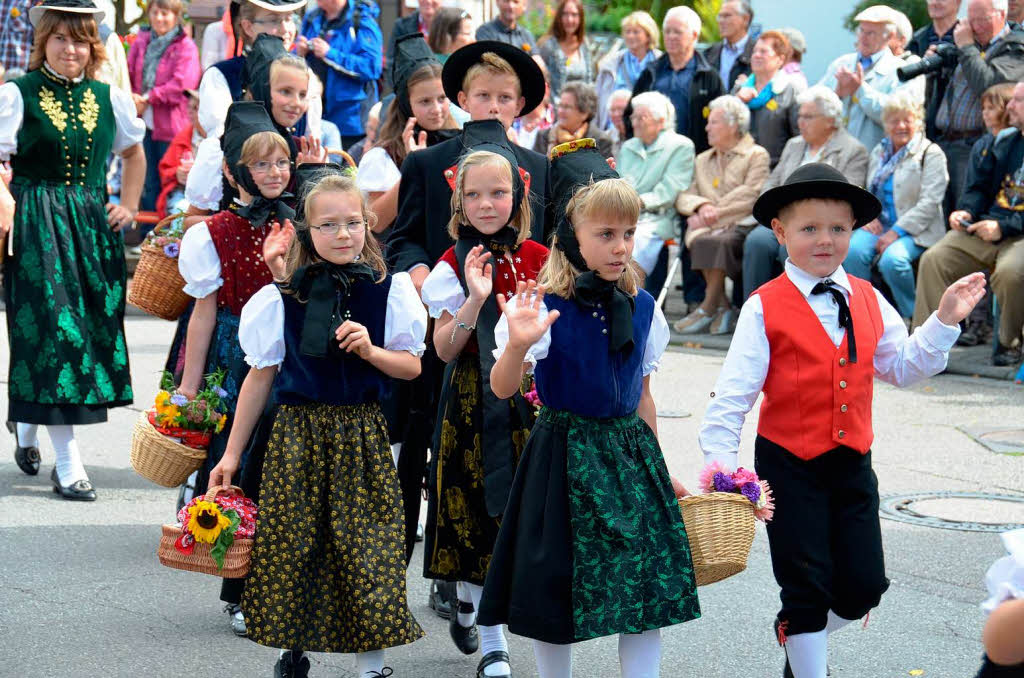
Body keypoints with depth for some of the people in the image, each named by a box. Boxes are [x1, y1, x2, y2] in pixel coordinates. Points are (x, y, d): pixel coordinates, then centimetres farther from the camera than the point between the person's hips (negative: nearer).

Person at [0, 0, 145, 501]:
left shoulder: (108, 98, 9)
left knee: (94, 327, 7)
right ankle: (67, 465, -8)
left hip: (92, 224, 5)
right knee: (52, 330, -9)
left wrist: (129, 204, 17)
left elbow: (134, 150, 26)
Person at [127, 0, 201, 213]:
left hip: (171, 126, -5)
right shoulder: (140, 43, 11)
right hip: (144, 123, 5)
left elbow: (181, 84, -15)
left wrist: (147, 99, -13)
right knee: (148, 185, 12)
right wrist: (132, 98, -10)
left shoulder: (185, 47, -6)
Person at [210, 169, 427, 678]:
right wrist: (232, 454, 6)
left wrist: (370, 350, -16)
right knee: (292, 541, 2)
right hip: (297, 431, 0)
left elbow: (411, 366, 5)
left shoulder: (390, 291, 0)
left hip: (361, 434, 0)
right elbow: (260, 376, 4)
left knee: (367, 545, -1)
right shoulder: (281, 298, -2)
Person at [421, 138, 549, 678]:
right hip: (473, 400, -3)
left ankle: (470, 606, 28)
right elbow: (445, 350, -9)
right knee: (479, 512, -1)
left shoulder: (537, 259, 4)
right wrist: (475, 300, -21)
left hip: (529, 396, 3)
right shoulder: (455, 265, -3)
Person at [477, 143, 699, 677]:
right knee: (557, 596, 4)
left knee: (648, 591, 1)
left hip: (631, 450, 4)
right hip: (566, 453, -4)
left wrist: (658, 468, 17)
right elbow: (502, 389, -17)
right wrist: (519, 345, -37)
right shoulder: (545, 304, -12)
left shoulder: (641, 307, 3)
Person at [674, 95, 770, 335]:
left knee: (716, 242, -37)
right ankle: (723, 307, -27)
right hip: (707, 225, 4)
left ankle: (708, 308, -27)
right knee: (699, 241, -33)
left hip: (741, 224, -4)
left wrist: (716, 212, -12)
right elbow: (683, 195, 16)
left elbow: (751, 195, -6)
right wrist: (702, 206, -7)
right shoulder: (703, 160, 27)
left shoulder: (756, 155, 9)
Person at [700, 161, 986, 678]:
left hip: (852, 462, 5)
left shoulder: (867, 300, 5)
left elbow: (902, 367, 10)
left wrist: (944, 321, 1)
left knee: (864, 585, 8)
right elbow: (734, 389, -11)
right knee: (807, 586, 0)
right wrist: (720, 457, -17)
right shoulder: (766, 307, -10)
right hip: (789, 463, -5)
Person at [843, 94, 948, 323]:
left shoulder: (931, 154, -2)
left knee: (891, 259, -34)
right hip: (879, 224, 5)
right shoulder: (879, 152, 18)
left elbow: (929, 202, -11)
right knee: (852, 251, -27)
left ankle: (912, 317, -11)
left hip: (915, 231, -5)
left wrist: (897, 231, -18)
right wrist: (869, 216, -3)